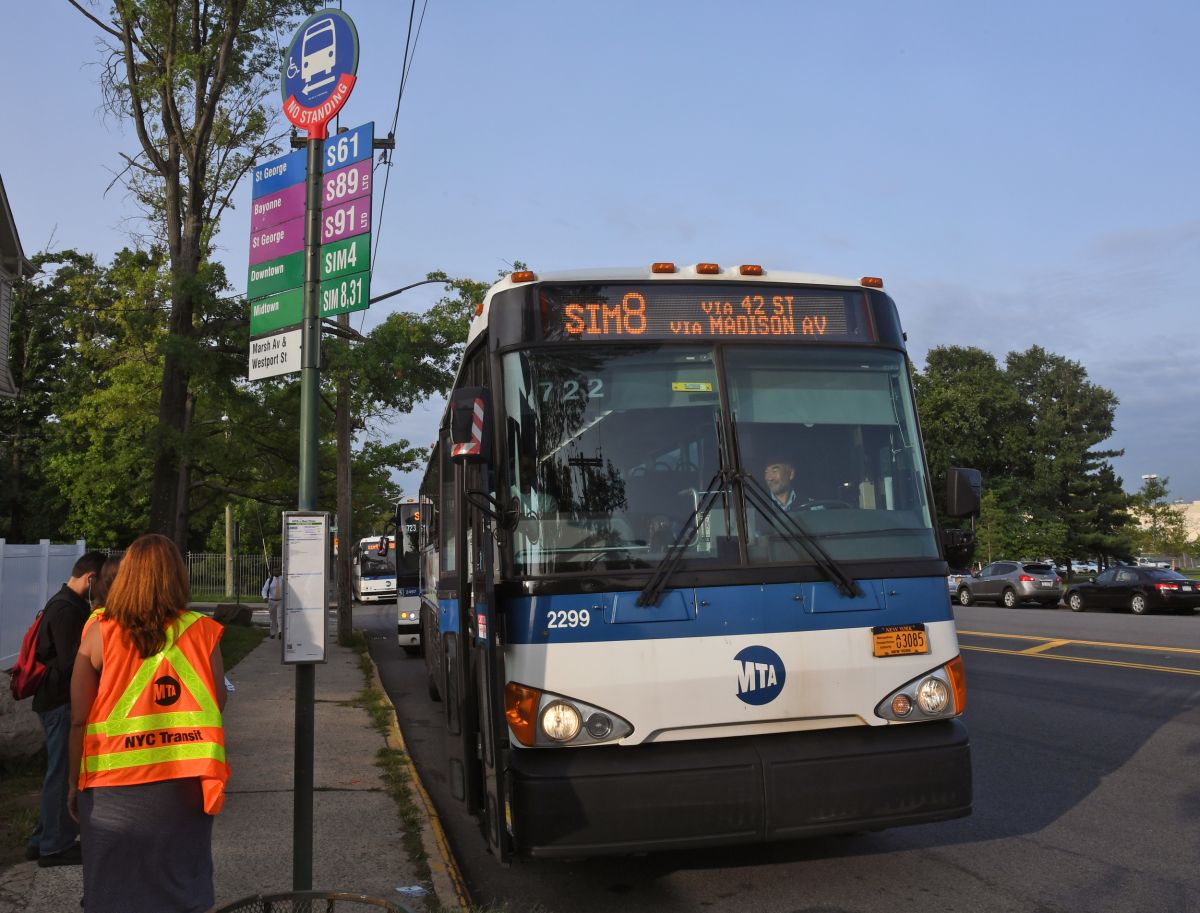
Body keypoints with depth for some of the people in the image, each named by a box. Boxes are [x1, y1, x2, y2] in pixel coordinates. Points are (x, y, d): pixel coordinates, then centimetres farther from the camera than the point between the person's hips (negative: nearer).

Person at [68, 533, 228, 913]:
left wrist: (75, 782, 6)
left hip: (113, 786, -1)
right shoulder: (201, 632, -6)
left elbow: (79, 719, -6)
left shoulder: (99, 632, -8)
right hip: (182, 784, 1)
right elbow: (218, 704, 1)